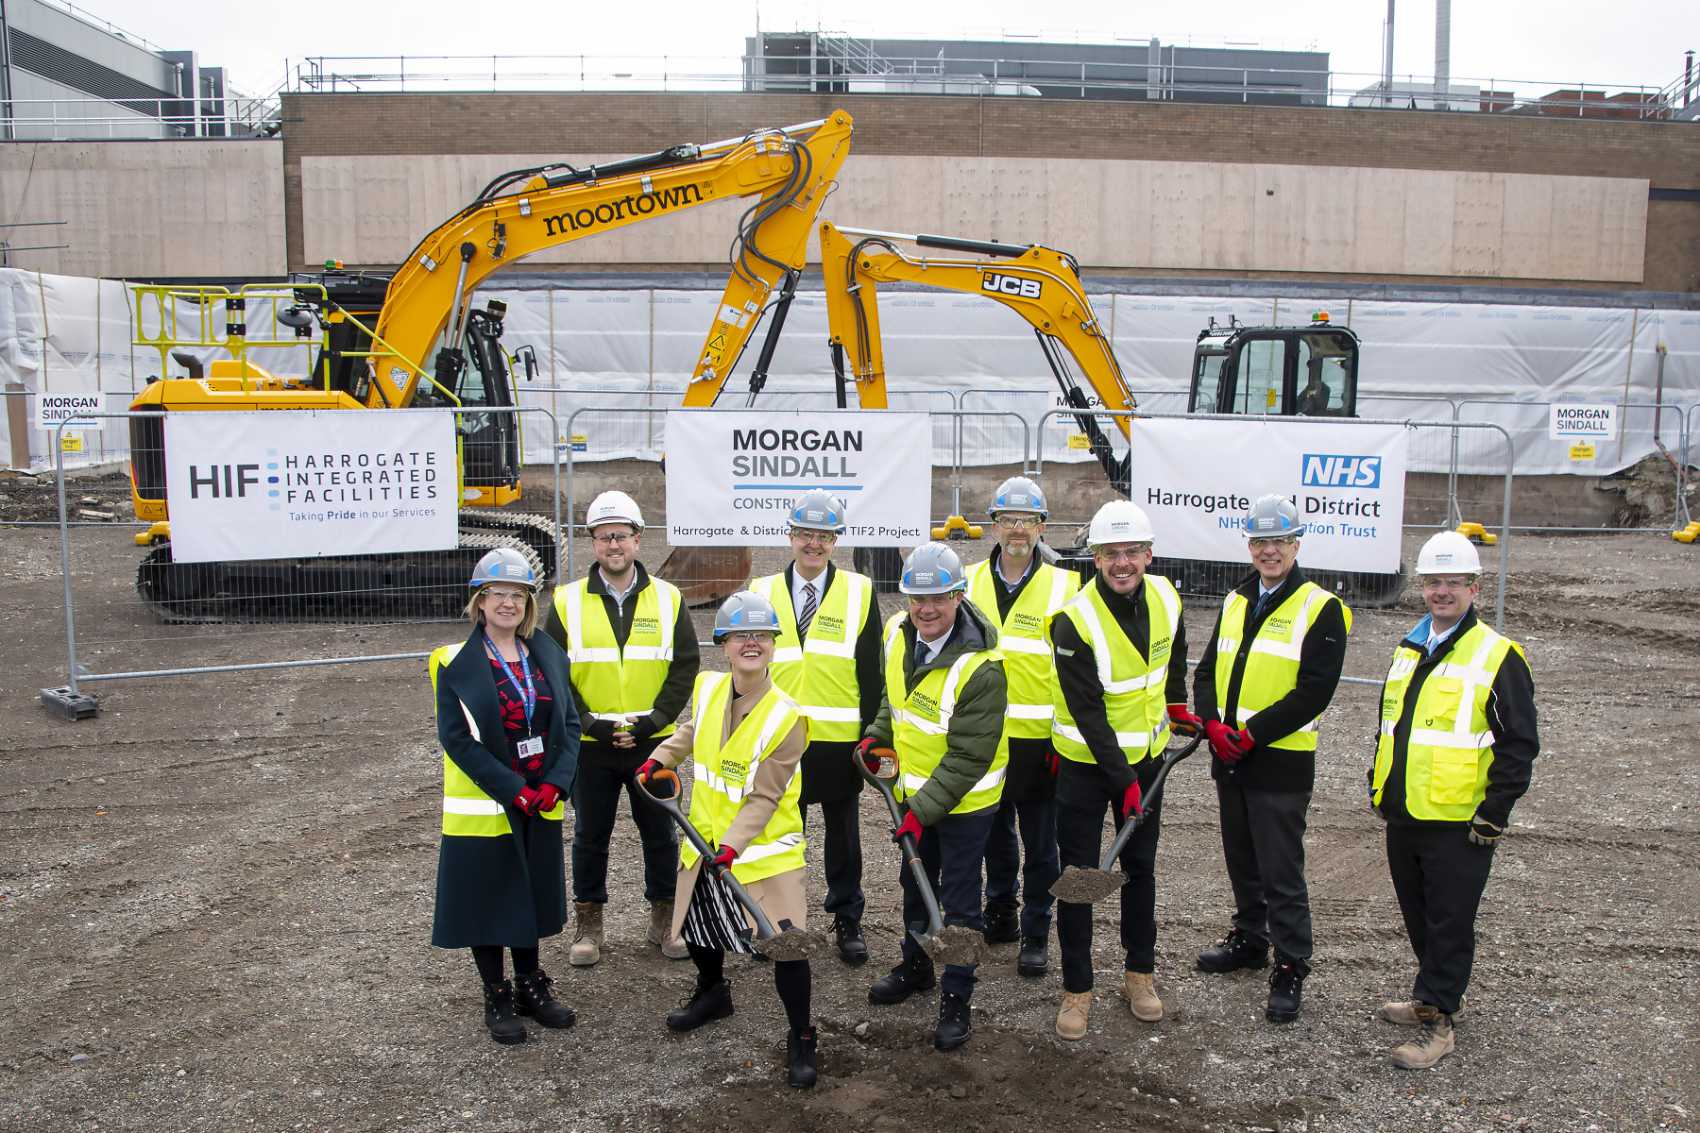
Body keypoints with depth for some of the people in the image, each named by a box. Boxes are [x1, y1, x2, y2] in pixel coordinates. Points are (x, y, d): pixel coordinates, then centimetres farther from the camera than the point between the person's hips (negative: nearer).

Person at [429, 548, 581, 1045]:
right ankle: (497, 998, 24)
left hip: (541, 803, 4)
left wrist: (556, 783, -10)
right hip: (483, 807, -4)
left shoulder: (546, 654, 3)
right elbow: (457, 738, -14)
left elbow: (569, 723, 4)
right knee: (488, 897, 7)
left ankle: (530, 985, 33)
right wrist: (513, 791, -17)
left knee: (532, 892, 16)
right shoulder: (456, 663, -10)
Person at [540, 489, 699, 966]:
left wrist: (653, 720, -11)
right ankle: (588, 921, 26)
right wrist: (587, 722, -12)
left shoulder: (668, 599, 0)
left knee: (661, 833, 10)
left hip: (653, 742, 0)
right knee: (590, 836, 11)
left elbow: (684, 667, 0)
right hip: (589, 745, 0)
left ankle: (664, 917, 26)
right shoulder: (567, 602, -2)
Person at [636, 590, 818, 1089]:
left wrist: (734, 844, -28)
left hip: (764, 844, -6)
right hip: (705, 838, 6)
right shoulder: (707, 687, -6)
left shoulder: (786, 717, -21)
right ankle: (712, 993, 51)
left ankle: (801, 1039, 11)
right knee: (697, 928, 21)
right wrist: (660, 758, 11)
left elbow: (764, 797, -21)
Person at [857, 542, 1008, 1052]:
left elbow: (968, 757, -26)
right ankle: (915, 966, 45)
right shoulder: (898, 633, -8)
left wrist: (923, 810, -24)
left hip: (964, 799, -7)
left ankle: (955, 1000, 22)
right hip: (914, 787, 7)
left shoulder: (980, 666, -30)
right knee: (915, 882, 23)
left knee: (959, 900, 5)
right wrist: (878, 735, 1)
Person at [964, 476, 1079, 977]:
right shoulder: (969, 583, 5)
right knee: (994, 830, 18)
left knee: (1040, 843, 6)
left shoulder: (1063, 587, -4)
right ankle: (1000, 914, 35)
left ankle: (1035, 935, 19)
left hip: (1039, 739, -3)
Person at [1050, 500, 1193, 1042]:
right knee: (1078, 874, 1)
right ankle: (1077, 989, 14)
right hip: (1086, 762, -5)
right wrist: (1123, 780, -23)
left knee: (1141, 866, 15)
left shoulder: (1165, 598, -6)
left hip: (1146, 755, 5)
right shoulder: (1075, 620, -24)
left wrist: (1177, 705, 20)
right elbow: (1088, 712, -23)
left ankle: (1139, 972, 31)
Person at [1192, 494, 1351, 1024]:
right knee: (1242, 861, 19)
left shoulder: (1321, 609, -9)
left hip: (1281, 762, -6)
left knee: (1281, 873, -1)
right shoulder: (1235, 602, 11)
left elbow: (1314, 691, -16)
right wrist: (1213, 724, -8)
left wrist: (1251, 734, -18)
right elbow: (1206, 671, 10)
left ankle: (1291, 969, 10)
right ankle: (1249, 940, 36)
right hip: (1229, 758, 6)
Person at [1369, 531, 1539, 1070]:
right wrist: (1379, 786, 17)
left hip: (1460, 822, -7)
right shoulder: (1409, 650, 11)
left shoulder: (1498, 656, -9)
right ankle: (1433, 994, 35)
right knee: (1418, 916, 18)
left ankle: (1436, 1020, 11)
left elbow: (1519, 742, -10)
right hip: (1404, 816, 7)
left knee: (1449, 923, 2)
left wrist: (1493, 814, -13)